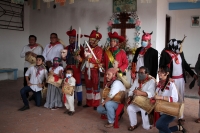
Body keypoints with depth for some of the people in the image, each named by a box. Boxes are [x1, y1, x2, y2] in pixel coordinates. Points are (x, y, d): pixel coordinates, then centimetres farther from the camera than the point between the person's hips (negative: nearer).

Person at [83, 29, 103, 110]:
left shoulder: (99, 49, -7)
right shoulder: (87, 48, 9)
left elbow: (98, 60, -17)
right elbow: (84, 59, 15)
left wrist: (91, 57, -26)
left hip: (95, 70, -6)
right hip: (87, 70, 6)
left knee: (95, 86, 0)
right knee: (88, 86, 12)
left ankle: (96, 104, 8)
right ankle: (89, 102, 23)